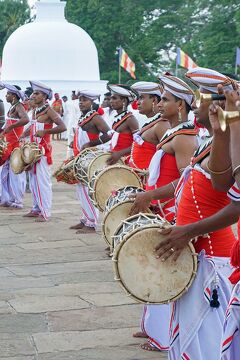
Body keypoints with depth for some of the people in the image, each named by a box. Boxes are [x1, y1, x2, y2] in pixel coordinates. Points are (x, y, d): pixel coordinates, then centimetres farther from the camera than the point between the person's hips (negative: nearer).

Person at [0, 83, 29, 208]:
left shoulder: (18, 106, -11)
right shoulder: (12, 108, 15)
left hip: (16, 144, -9)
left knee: (15, 172, -4)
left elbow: (25, 119, -31)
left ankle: (17, 201, 2)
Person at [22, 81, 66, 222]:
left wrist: (45, 131, -25)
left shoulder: (49, 111, -11)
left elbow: (62, 127, -19)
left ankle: (45, 212, -5)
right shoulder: (35, 111, 14)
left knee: (43, 181, -8)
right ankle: (37, 208, 21)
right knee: (34, 180, 12)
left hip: (43, 150, -8)